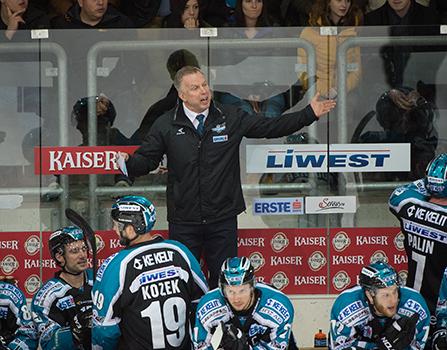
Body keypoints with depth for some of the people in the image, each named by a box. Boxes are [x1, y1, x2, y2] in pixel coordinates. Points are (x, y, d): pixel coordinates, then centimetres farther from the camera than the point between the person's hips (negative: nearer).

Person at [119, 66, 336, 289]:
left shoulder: (231, 118, 2)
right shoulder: (166, 126, 0)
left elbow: (271, 127, 4)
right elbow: (147, 158, 0)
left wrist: (310, 114, -2)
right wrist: (128, 163, -22)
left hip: (223, 219, 1)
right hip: (183, 221, -1)